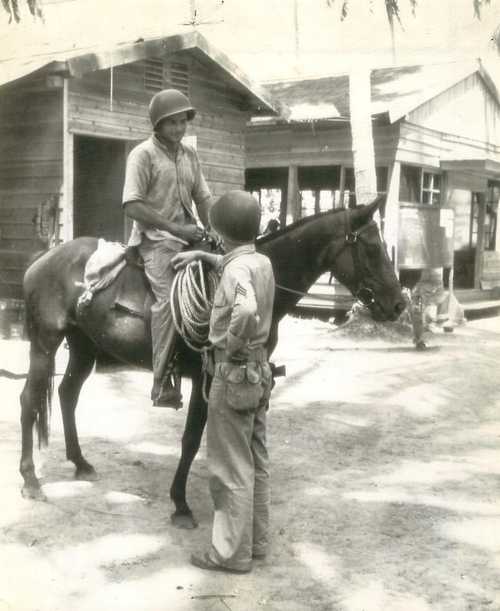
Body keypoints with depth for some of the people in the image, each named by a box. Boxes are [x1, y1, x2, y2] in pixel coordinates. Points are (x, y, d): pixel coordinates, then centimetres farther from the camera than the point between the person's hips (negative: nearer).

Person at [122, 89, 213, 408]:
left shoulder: (190, 153, 12)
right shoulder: (143, 154, -7)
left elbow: (203, 198, 17)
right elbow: (133, 206, -15)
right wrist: (176, 228, -18)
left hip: (188, 234, 7)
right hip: (157, 237, -7)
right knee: (169, 297, -23)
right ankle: (163, 382, -20)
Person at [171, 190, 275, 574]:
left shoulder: (236, 268, -20)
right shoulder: (262, 262, 6)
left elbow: (245, 309, -42)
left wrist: (231, 341, -26)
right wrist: (200, 255, 28)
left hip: (233, 373, -9)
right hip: (259, 369, 9)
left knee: (231, 468, 2)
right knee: (256, 462, 17)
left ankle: (232, 553, 12)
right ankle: (257, 541, 29)